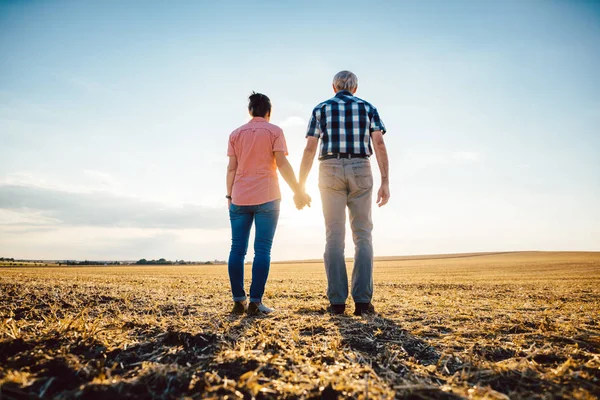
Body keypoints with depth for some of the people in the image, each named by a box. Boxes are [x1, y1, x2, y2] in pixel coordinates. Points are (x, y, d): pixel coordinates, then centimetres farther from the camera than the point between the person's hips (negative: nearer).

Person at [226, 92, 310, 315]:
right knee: (262, 250, -3)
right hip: (266, 197, -3)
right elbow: (282, 164, -5)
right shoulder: (274, 131, 5)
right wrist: (298, 192, -2)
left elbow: (231, 168, 8)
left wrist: (229, 196, 12)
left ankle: (239, 301, 4)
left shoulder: (236, 134, 14)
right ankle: (255, 302, -6)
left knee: (237, 249, 4)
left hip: (239, 198, 3)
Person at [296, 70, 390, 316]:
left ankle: (337, 302, -5)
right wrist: (385, 183, -4)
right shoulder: (368, 108, 14)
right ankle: (362, 301, -6)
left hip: (331, 171, 0)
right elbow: (379, 145, 0)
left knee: (334, 237, -1)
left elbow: (309, 150, 4)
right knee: (362, 236, 1)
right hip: (360, 172, 0)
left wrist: (300, 188, 4)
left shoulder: (321, 109, 13)